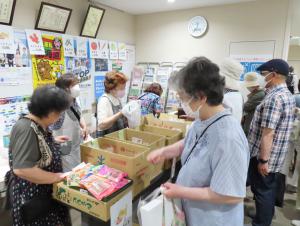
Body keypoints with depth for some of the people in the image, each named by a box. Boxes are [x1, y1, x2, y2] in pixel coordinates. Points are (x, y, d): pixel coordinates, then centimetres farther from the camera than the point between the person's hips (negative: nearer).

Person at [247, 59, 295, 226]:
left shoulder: (274, 97, -24)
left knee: (262, 190, 6)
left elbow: (268, 133, -26)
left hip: (266, 155, -9)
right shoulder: (288, 95, 9)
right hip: (277, 155, 9)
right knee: (269, 188, 22)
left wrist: (263, 160, -23)